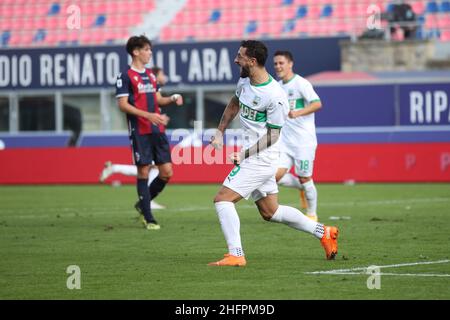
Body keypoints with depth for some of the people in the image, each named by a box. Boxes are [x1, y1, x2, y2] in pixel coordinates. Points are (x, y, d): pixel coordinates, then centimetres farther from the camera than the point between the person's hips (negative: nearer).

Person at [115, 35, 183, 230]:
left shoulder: (150, 75, 16)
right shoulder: (125, 76, -7)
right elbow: (123, 105, -13)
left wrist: (172, 99, 2)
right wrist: (148, 115, -20)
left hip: (157, 130, 7)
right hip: (139, 132, -7)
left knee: (166, 172, 2)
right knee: (143, 172, -3)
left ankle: (143, 204, 22)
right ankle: (148, 218, 3)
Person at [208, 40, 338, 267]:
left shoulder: (274, 96, -22)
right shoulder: (245, 80, 4)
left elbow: (272, 135, -16)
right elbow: (234, 104, 23)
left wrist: (245, 154, -18)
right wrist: (219, 133, 17)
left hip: (261, 158, -9)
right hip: (250, 153, 9)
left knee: (222, 199, -14)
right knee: (270, 212, 17)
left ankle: (236, 255, -15)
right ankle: (323, 233, 25)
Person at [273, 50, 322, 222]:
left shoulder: (301, 83, -10)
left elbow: (317, 104, -22)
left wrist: (298, 113, -33)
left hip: (304, 141, -6)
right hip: (284, 141, 6)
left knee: (305, 179, -2)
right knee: (277, 175, -8)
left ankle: (312, 215, 16)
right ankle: (302, 188, 21)